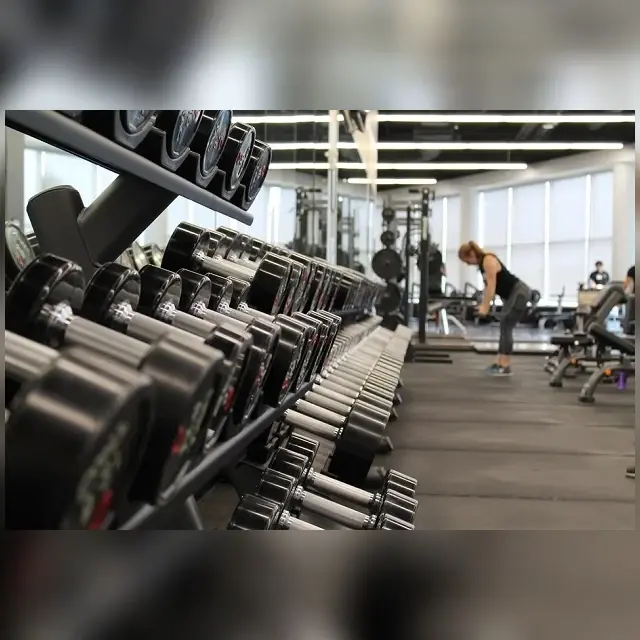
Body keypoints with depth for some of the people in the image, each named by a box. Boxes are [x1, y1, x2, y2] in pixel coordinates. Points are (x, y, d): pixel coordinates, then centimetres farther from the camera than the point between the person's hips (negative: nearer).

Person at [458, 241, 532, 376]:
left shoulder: (488, 261, -19)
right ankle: (499, 363, 13)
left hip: (520, 293, -10)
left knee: (506, 328, -11)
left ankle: (505, 367, -9)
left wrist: (485, 307, -22)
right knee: (504, 328, 10)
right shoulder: (482, 263, 9)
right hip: (512, 294, 10)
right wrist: (483, 305, 9)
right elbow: (487, 286, 13)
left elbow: (492, 286, -23)